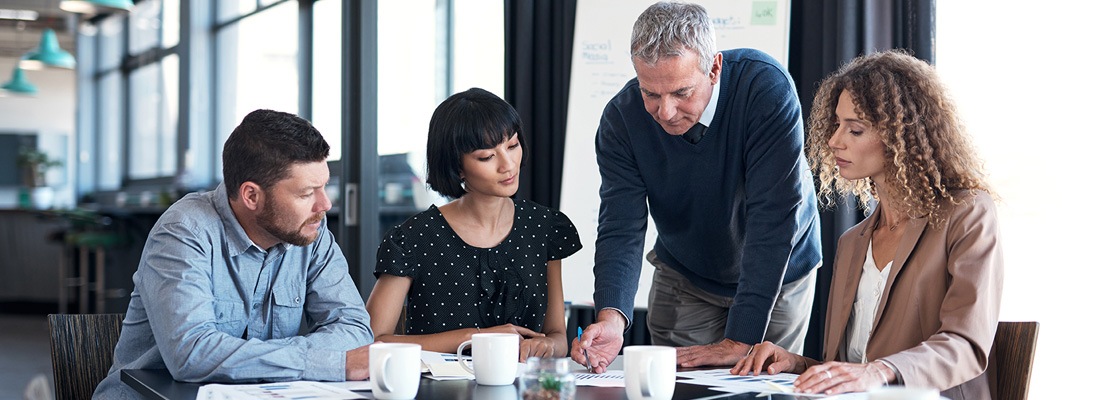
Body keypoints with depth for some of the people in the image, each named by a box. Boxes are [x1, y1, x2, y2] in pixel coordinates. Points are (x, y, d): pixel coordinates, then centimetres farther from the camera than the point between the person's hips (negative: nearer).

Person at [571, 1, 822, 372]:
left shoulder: (766, 88, -33)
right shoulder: (622, 117, -22)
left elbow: (772, 219, -35)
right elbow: (621, 227, -24)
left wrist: (739, 341, -38)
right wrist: (611, 317, -45)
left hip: (777, 277, -2)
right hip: (684, 278, 2)